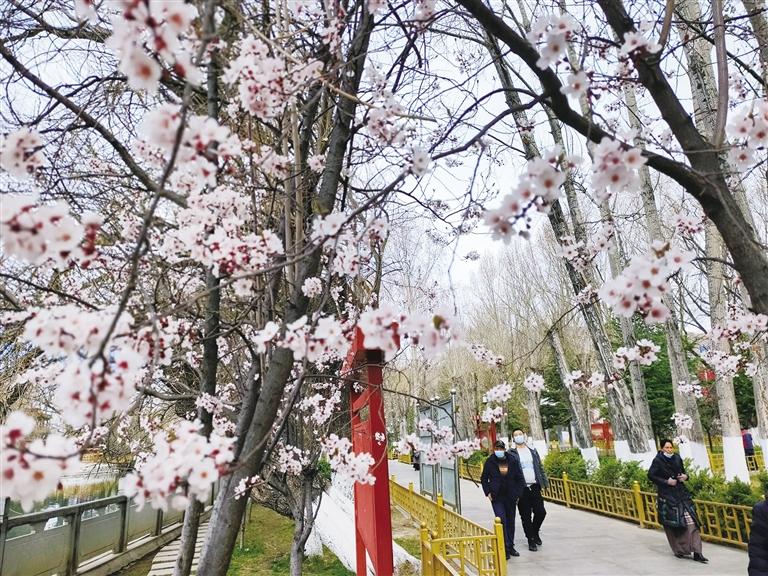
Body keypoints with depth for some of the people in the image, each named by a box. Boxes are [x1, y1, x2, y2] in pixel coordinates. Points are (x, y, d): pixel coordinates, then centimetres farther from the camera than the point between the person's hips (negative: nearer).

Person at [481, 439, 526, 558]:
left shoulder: (513, 460, -3)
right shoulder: (490, 461, -5)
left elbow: (520, 478, 4)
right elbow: (484, 479, 6)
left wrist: (518, 494, -2)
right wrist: (488, 492, -3)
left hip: (511, 496, 2)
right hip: (497, 497, -2)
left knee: (510, 521, 12)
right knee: (502, 521, -10)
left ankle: (510, 547, 26)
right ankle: (505, 548, -4)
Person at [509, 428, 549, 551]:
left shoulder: (533, 450, 12)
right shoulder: (511, 453, -3)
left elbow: (540, 468, 15)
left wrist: (545, 482, 7)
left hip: (535, 487, 3)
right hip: (521, 489, -3)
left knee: (541, 512, 0)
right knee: (526, 516, 2)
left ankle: (535, 531, 29)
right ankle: (531, 540, 17)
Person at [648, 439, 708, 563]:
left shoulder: (677, 459, 7)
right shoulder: (658, 461, -7)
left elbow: (683, 471, 22)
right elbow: (650, 475, -8)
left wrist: (685, 476, 0)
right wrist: (666, 481, -14)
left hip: (682, 493, 4)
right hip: (667, 496, -4)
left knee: (690, 520, -6)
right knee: (673, 524, 1)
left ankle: (697, 552, -5)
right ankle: (680, 550, 15)